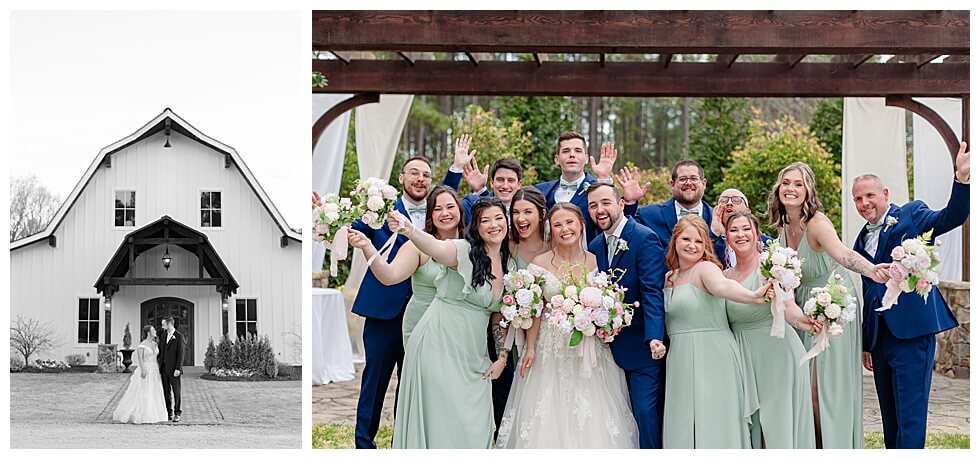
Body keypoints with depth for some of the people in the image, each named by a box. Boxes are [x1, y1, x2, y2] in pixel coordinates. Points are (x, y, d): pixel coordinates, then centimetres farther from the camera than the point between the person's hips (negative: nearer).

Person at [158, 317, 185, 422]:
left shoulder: (179, 337, -7)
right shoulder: (163, 337, 12)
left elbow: (181, 354, -11)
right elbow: (159, 351, 19)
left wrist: (178, 369, -16)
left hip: (174, 369, -6)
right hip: (164, 368, 6)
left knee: (176, 392, 1)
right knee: (166, 392, 7)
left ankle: (177, 414, 7)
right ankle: (169, 413, 14)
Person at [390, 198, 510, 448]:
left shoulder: (508, 265, 8)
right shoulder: (464, 251, -12)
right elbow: (434, 247, -34)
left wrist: (502, 357, 8)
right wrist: (408, 229, -54)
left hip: (473, 353, 6)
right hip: (439, 346, -6)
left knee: (476, 425, 7)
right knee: (443, 420, -2)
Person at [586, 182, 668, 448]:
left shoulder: (645, 238, -12)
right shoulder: (595, 246, 11)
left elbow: (653, 291, -20)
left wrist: (654, 336, -31)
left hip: (642, 346, -7)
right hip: (613, 346, 7)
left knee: (645, 411, -7)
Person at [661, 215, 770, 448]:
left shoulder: (705, 268, -9)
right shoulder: (669, 277, 14)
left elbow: (722, 285, -30)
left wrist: (752, 296, -49)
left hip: (712, 358, -6)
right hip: (680, 360, 7)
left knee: (712, 423, -5)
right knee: (684, 426, 6)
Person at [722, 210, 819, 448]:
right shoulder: (726, 275, 11)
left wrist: (799, 319, -45)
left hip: (776, 353, -5)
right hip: (744, 356, 5)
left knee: (778, 422, -5)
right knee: (751, 422, 4)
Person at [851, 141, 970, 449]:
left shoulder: (912, 214, 1)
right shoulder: (861, 241, 18)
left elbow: (952, 217, -18)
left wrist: (962, 177, -36)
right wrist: (866, 344, 23)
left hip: (912, 331, -7)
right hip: (880, 336, 7)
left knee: (910, 414, -9)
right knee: (890, 417, 13)